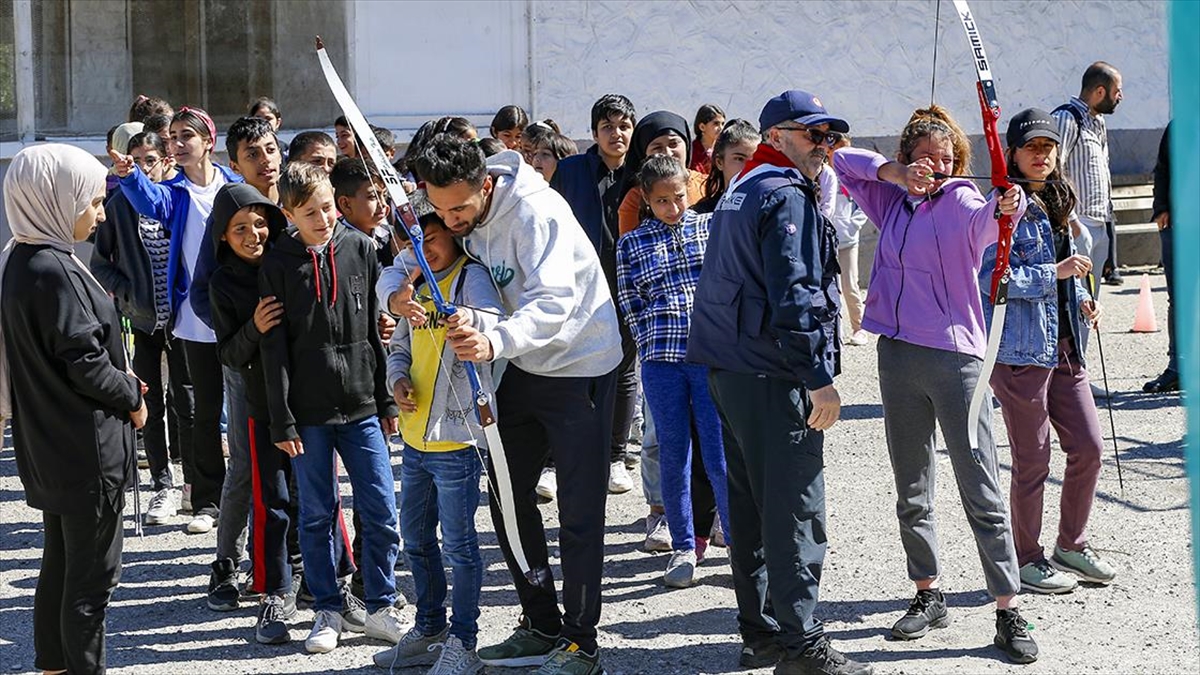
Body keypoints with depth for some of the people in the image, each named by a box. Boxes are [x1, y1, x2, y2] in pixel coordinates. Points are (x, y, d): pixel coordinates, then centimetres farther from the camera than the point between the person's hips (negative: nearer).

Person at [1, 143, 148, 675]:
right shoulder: (54, 273, -22)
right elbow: (85, 363, -22)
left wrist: (119, 381, 7)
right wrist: (132, 398, -5)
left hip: (48, 446, 9)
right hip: (87, 447, -9)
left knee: (60, 562, 18)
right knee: (93, 572, 1)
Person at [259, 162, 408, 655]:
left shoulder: (360, 250, 4)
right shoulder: (278, 264, -3)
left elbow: (376, 328, 8)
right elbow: (274, 348, -3)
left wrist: (387, 400, 8)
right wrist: (282, 420, -7)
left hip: (362, 406, 2)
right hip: (309, 411, -2)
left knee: (381, 512, 2)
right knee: (316, 514, 6)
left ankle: (380, 607, 15)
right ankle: (328, 611, 17)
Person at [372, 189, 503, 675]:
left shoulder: (470, 275, -9)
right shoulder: (418, 283, 14)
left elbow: (494, 321, -27)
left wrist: (472, 320, -50)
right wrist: (398, 379, -2)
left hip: (455, 435, -8)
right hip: (415, 436, 8)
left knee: (458, 542, -2)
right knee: (416, 538, 17)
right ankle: (429, 630, 31)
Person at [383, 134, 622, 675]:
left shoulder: (535, 211, -29)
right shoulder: (452, 220, -6)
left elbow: (553, 300, -40)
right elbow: (398, 268, 1)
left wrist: (495, 343, -57)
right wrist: (395, 294, -25)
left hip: (580, 363, -8)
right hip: (521, 367, 8)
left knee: (579, 510, -7)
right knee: (509, 498, 12)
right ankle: (542, 628, 24)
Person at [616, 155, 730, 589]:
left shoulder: (712, 227, 8)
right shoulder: (632, 244, 10)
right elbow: (631, 306, 9)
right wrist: (657, 343, 0)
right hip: (661, 361, 1)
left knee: (720, 456, -4)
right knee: (673, 457, 7)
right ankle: (684, 546, 18)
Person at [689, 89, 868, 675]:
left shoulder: (739, 193, 19)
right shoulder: (786, 197, -13)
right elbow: (793, 296, -21)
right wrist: (820, 377, -20)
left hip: (729, 369, 10)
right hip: (773, 378, -10)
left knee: (750, 504, 14)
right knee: (796, 510, -6)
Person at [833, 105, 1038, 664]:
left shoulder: (961, 199, -5)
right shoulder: (892, 202, 10)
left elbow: (982, 223, -27)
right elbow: (840, 160, 14)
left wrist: (1004, 209, -52)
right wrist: (894, 173, -3)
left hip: (956, 354, -5)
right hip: (898, 354, 5)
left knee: (982, 492, -7)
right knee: (912, 492, 13)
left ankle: (1008, 612, -2)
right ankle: (928, 596, 27)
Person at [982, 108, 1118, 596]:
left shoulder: (1056, 203, 15)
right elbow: (990, 277, -19)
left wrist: (1081, 299, 8)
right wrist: (1054, 273, -21)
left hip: (1063, 348, 8)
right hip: (1020, 350, -8)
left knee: (1089, 445, 9)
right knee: (1032, 461, 1)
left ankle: (1071, 546, 26)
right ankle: (1026, 560, 15)